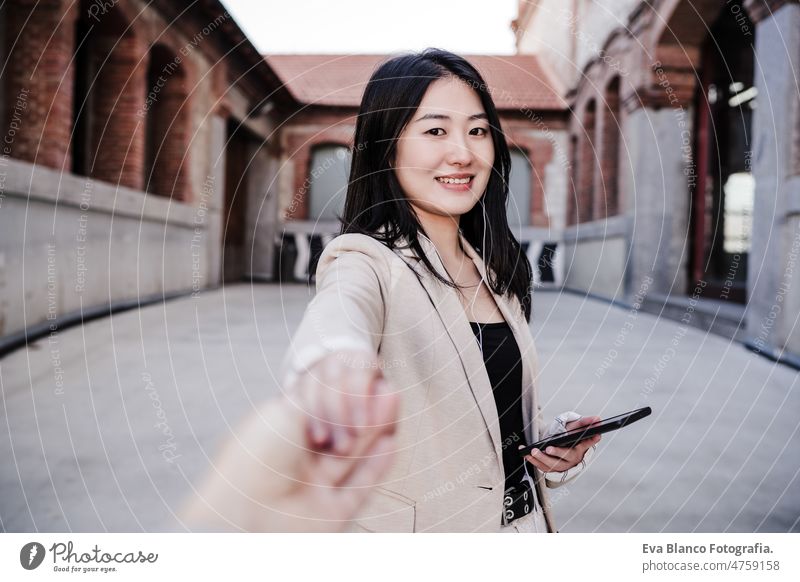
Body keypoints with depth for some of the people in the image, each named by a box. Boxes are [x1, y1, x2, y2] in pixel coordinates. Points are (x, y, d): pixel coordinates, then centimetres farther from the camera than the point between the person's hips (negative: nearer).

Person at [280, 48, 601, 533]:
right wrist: (332, 364, -65)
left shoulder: (495, 270, 3)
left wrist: (557, 443, -6)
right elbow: (335, 325, -43)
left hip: (523, 519, 7)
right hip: (417, 527, -6)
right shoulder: (368, 263, -19)